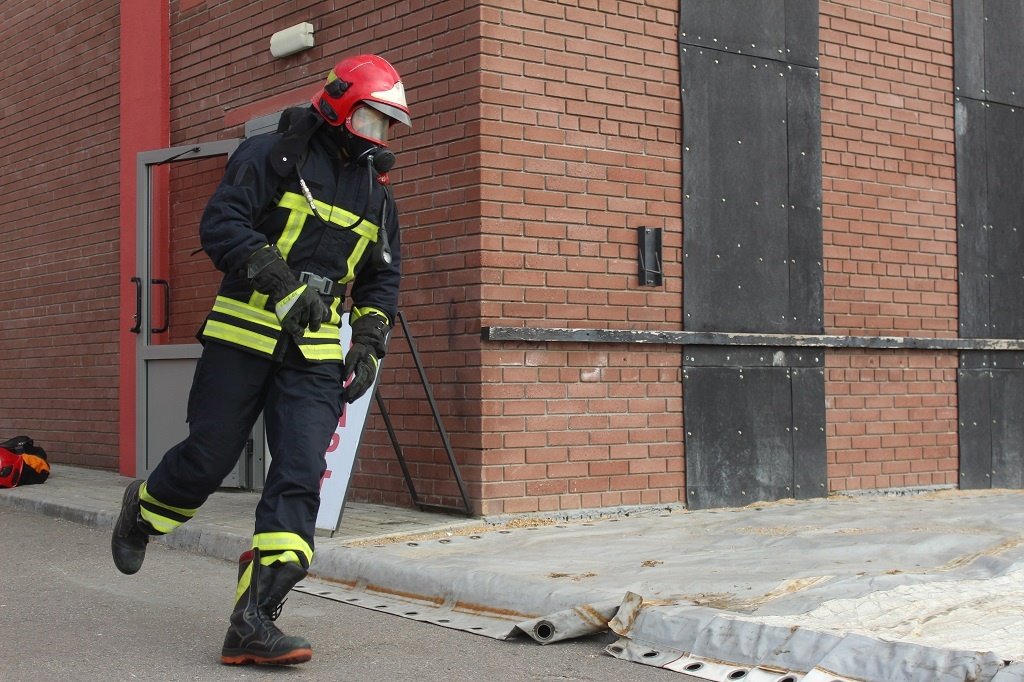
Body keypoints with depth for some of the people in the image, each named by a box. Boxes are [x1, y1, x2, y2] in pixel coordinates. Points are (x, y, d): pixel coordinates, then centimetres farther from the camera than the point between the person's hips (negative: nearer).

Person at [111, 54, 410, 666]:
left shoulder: (377, 195, 15)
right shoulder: (274, 156, -3)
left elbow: (382, 282, 22)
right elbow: (221, 224, -14)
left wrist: (368, 349, 8)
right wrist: (283, 283, -26)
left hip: (314, 351, 4)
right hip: (244, 333, -4)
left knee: (301, 476, -10)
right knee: (208, 459, 2)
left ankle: (253, 622, -10)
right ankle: (140, 514, 38)